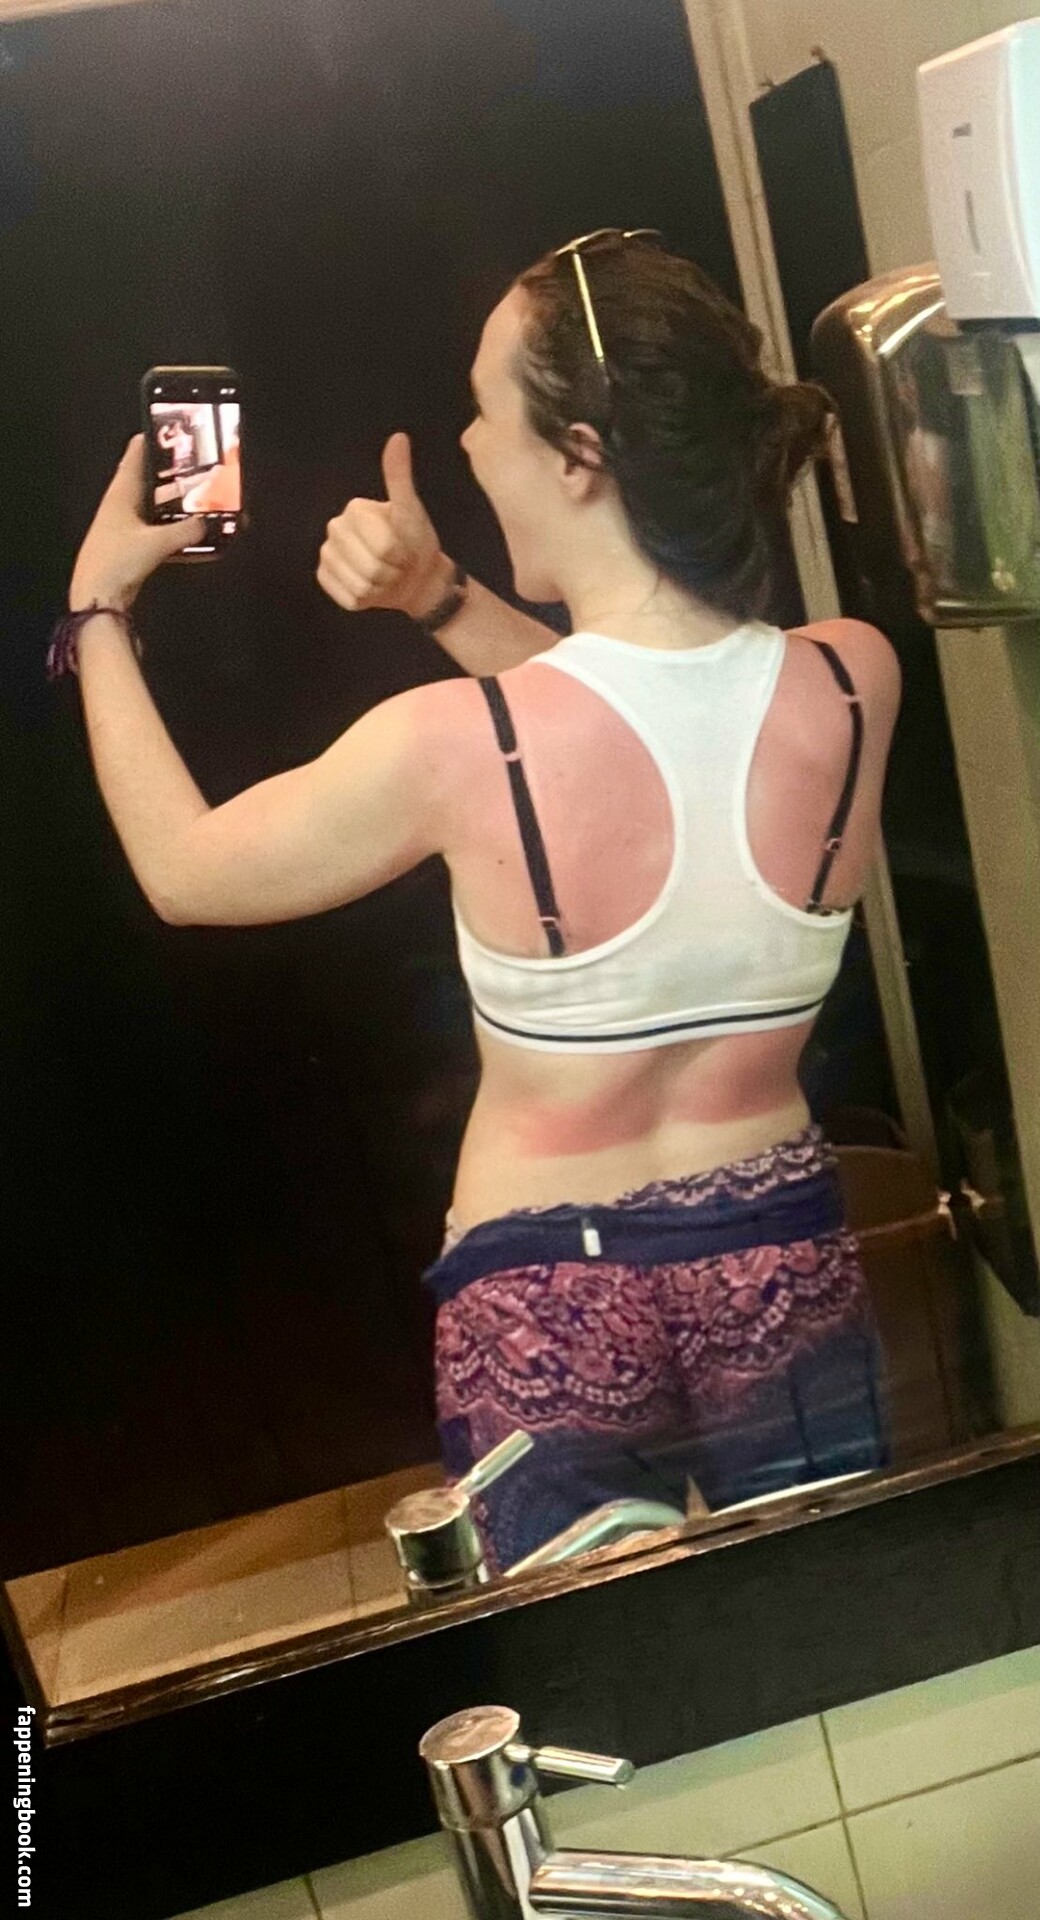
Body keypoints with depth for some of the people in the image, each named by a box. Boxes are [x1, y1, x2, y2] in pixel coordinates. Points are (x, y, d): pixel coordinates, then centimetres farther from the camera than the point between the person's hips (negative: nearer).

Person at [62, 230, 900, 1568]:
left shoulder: (456, 746, -24)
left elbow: (182, 870, -5)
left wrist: (97, 611, 7)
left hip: (550, 1306, -3)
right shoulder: (853, 684, -13)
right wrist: (442, 597, -2)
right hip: (784, 1272, 3)